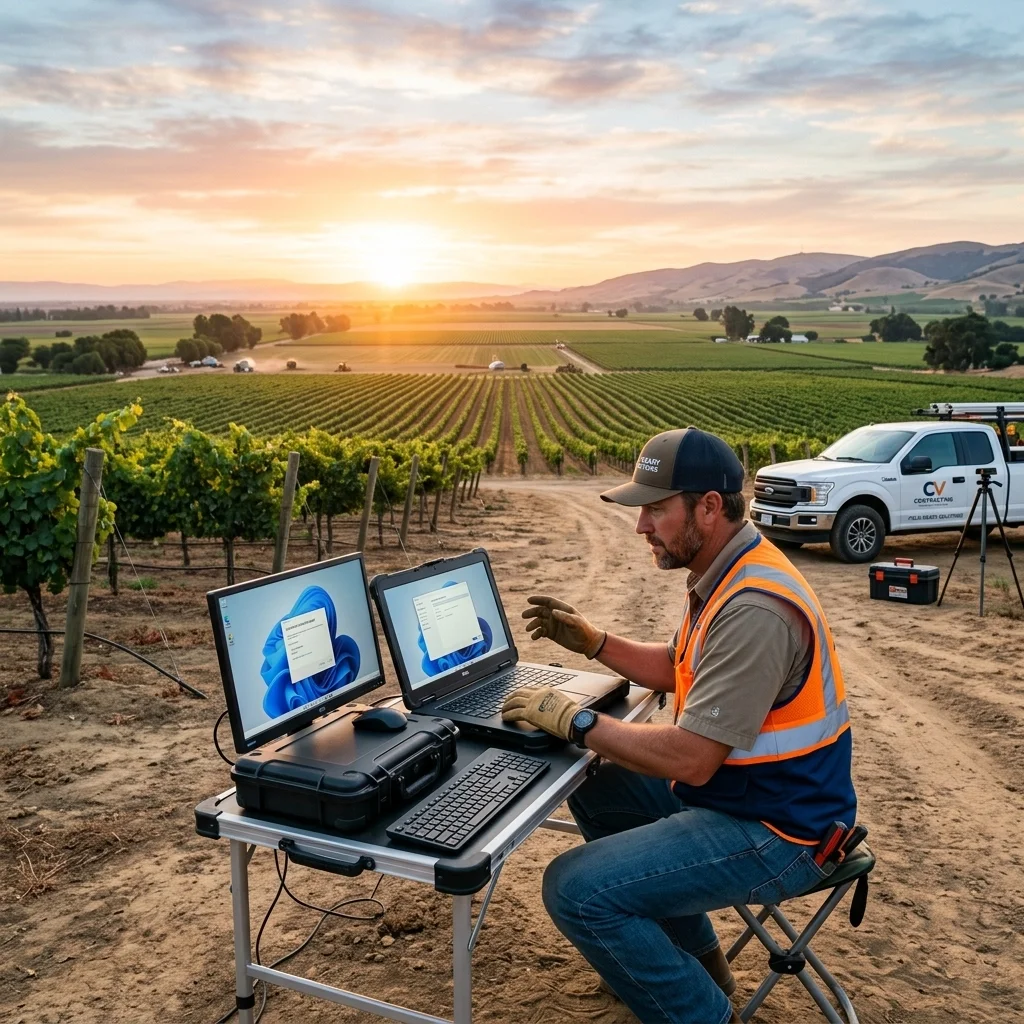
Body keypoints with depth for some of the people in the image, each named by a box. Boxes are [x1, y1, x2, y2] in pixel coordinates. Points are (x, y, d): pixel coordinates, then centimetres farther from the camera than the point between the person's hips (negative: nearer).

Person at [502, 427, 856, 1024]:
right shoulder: (726, 575, 4)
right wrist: (592, 642, 8)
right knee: (592, 788, 20)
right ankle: (697, 959, 27)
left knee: (576, 890, -19)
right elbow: (681, 670, 19)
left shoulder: (753, 610, -28)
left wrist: (574, 720, -19)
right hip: (733, 790, 10)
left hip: (776, 831, -10)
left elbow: (689, 758, -28)